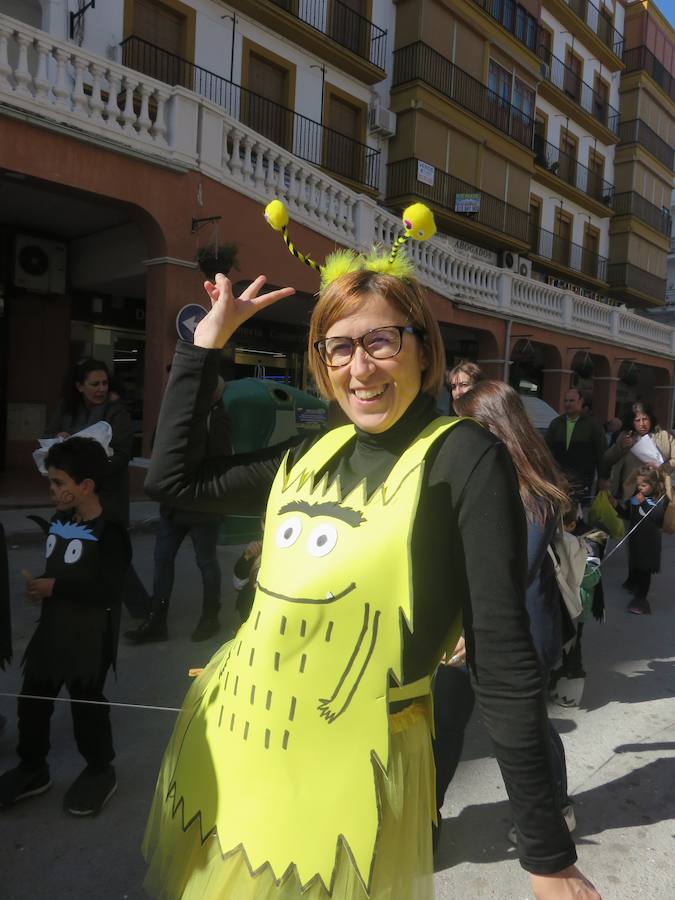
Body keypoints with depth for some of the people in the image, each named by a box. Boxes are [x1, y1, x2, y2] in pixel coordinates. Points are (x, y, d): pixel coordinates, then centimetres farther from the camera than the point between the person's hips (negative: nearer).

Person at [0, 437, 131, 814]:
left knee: (87, 703, 7)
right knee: (32, 698, 15)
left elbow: (108, 590, -26)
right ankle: (32, 770, 36)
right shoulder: (58, 522, 4)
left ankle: (101, 771, 30)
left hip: (90, 638, -8)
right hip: (52, 630, 8)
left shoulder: (109, 533, -21)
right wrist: (39, 584, -2)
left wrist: (55, 587, -21)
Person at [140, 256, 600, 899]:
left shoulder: (463, 458, -14)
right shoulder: (314, 457, 3)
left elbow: (502, 657, -16)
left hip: (343, 774, -5)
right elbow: (172, 479, 8)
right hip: (229, 742, 6)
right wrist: (209, 337, 8)